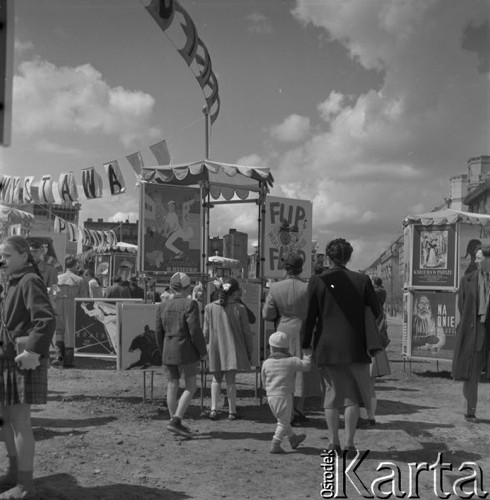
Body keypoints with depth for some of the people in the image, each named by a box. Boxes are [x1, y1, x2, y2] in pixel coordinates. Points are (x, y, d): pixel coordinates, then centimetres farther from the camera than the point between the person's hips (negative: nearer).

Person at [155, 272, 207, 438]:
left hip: (168, 351, 6)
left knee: (172, 385, 13)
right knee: (191, 387, 0)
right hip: (185, 351, -6)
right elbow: (195, 330, -16)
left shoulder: (163, 306, 6)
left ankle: (175, 423, 19)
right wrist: (202, 351, -5)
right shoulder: (190, 304, -11)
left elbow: (159, 331, 8)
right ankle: (176, 421, -11)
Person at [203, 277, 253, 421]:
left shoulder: (210, 308, -4)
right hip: (233, 348, -2)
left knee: (216, 379, 15)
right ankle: (232, 411, 9)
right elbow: (246, 331, -3)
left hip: (215, 348, 2)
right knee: (231, 380, 5)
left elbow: (206, 331, 2)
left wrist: (208, 345, 19)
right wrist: (249, 350, 8)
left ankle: (213, 409, 5)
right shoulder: (240, 308, -9)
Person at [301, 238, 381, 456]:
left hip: (327, 347, 1)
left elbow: (309, 317, -3)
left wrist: (306, 346, 2)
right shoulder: (362, 280, -1)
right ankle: (349, 442, 5)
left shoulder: (317, 281, -3)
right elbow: (376, 312, 5)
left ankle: (333, 442, 12)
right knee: (353, 395, 10)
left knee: (332, 392, 11)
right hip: (355, 347, 0)